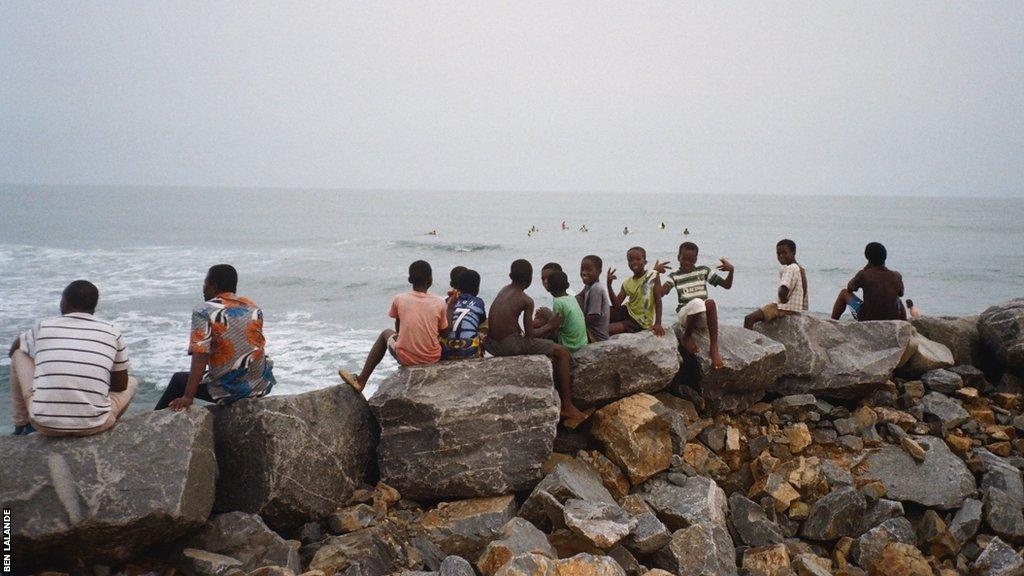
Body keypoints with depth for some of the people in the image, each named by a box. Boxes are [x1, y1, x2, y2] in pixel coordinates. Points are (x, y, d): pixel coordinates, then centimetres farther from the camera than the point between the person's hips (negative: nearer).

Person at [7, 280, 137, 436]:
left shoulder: (44, 327, 7)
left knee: (19, 353, 24)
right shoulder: (111, 332, 4)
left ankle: (22, 426, 28)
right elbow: (121, 385, 12)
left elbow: (14, 350, 30)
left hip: (44, 424, 0)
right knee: (132, 383, 29)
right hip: (93, 426, 0)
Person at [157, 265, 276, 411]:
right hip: (261, 387, 6)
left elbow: (200, 358, -20)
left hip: (229, 390, -6)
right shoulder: (253, 307, 5)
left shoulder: (204, 311, -12)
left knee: (178, 379, 18)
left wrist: (188, 397, -21)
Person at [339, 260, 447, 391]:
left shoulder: (399, 300, -6)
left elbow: (398, 329, 9)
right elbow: (443, 334, 3)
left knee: (386, 333, 30)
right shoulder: (440, 303, -7)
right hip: (433, 358, 0)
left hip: (406, 358, 0)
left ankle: (361, 380, 34)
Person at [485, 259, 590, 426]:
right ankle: (567, 406, 5)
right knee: (562, 352, 1)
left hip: (490, 343, 9)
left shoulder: (504, 290, 14)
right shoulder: (527, 301, -7)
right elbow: (529, 335, -5)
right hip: (509, 345, -9)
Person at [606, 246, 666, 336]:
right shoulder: (627, 282, 2)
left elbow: (658, 300, -14)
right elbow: (617, 305, -6)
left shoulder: (653, 275, -12)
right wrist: (609, 284, -16)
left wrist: (658, 324, -22)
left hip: (640, 321, -5)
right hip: (628, 312, 6)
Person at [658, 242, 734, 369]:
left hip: (704, 317, 2)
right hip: (685, 314, -2)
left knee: (710, 303, -34)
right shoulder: (674, 276, 8)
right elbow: (660, 294, -7)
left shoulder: (704, 271, 12)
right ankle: (687, 336, -10)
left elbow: (727, 285, 11)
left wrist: (731, 271, -7)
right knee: (697, 302, -37)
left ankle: (714, 347, -33)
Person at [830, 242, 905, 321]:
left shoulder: (864, 275, -17)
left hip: (866, 319, -3)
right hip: (891, 320, 3)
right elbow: (901, 294, 14)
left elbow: (849, 288, 4)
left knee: (844, 293, 17)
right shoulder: (896, 276, -7)